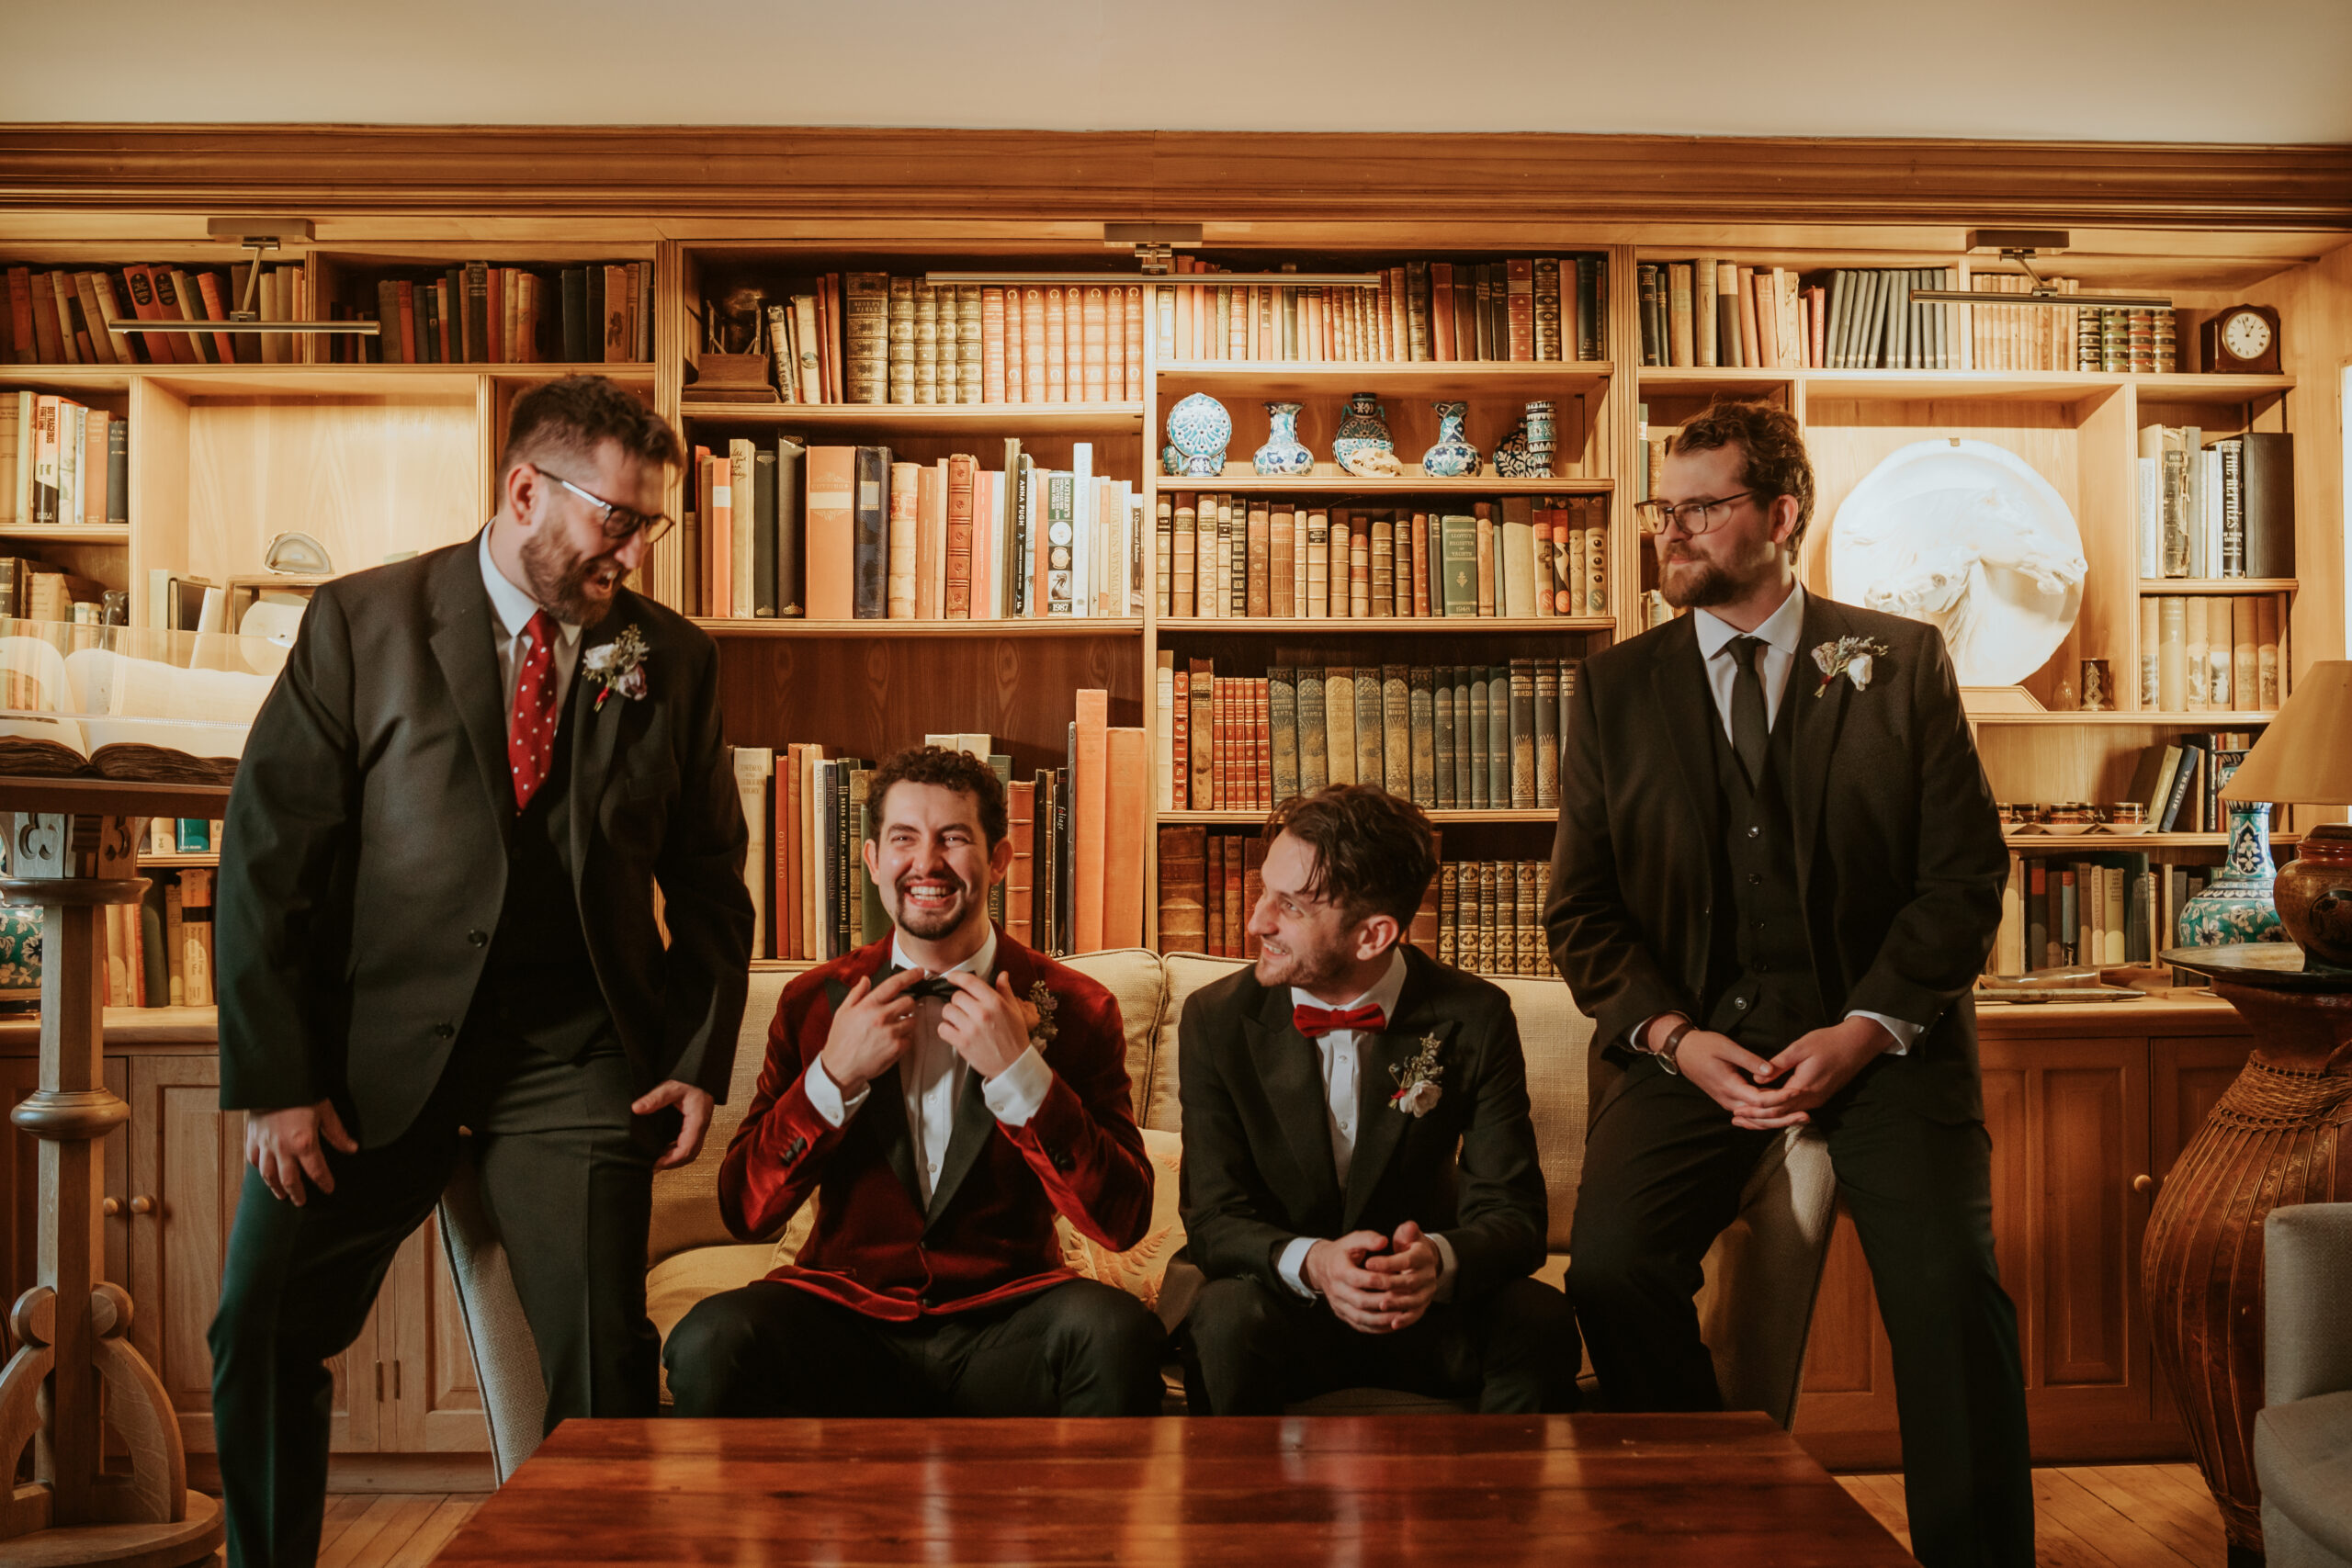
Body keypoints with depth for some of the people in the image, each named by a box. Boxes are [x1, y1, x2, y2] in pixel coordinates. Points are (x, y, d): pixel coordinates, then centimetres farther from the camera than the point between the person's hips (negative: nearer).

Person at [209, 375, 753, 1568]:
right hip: (378, 1043, 0)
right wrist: (274, 1079, -8)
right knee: (262, 1330, 4)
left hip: (576, 1058, 0)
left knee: (605, 1359, -4)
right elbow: (268, 854, -3)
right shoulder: (361, 621, -1)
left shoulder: (675, 660, 4)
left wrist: (699, 1060, 0)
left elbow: (709, 881, 10)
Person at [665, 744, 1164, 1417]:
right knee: (709, 1344, -28)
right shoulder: (814, 1001, 6)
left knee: (1117, 1332, -31)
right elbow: (745, 1210, 3)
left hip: (1006, 1324, -1)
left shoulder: (1076, 1007, 0)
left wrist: (1018, 1071, -18)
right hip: (847, 1310, 1)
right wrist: (834, 1076, -11)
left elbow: (1122, 1222, -8)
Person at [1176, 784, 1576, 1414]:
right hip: (1285, 1305, 0)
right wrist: (1310, 1263, -33)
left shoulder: (1475, 1019, -9)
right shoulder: (1217, 1020, -8)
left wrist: (1438, 1260, -35)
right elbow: (1215, 1219, -10)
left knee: (1540, 1319, -28)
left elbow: (1512, 1213, -11)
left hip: (1419, 1315, 1)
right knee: (1228, 1316, -33)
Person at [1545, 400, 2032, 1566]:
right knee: (1611, 1269, -20)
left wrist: (1867, 1028, -12)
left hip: (1881, 1024, -1)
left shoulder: (1901, 660, 6)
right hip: (1691, 1028, 1)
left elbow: (1965, 873, 1)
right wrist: (1675, 1037, -9)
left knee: (1950, 1285, -22)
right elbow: (1581, 908, 7)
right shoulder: (1614, 689, 9)